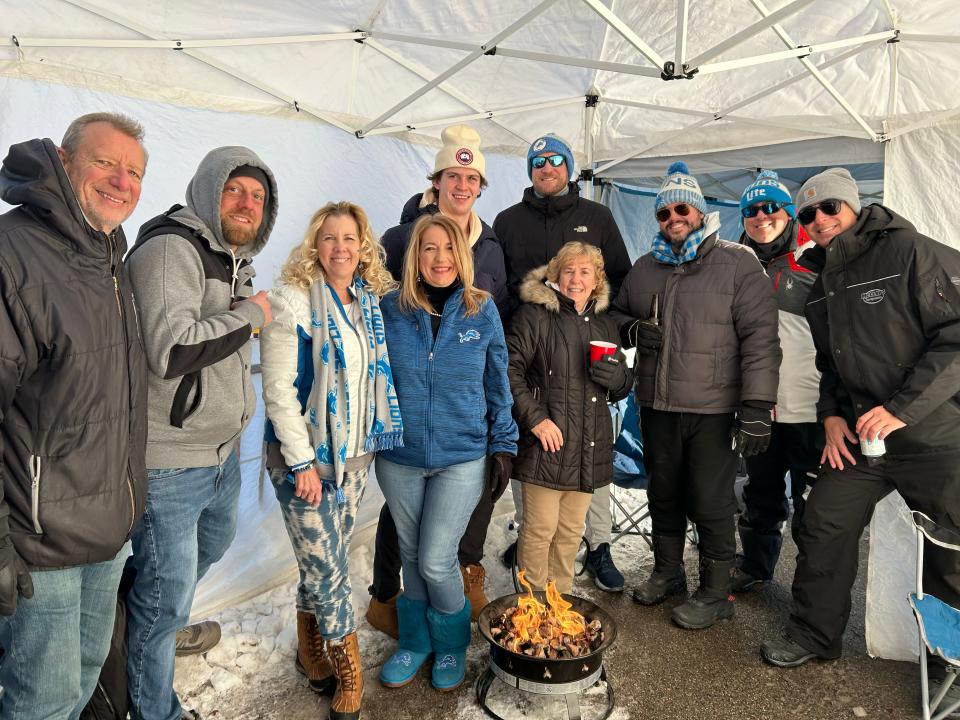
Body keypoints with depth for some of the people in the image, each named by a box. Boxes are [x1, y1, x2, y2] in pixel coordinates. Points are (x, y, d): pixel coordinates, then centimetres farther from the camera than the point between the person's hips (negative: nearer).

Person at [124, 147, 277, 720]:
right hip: (171, 461, -10)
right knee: (167, 598, 5)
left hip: (223, 451, 10)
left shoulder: (235, 260, 11)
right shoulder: (171, 248, -19)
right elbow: (172, 349, -32)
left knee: (213, 544, 31)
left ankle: (165, 623, 57)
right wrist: (251, 315, -21)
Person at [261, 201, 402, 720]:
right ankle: (349, 676, 24)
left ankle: (311, 652, 39)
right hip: (307, 458, -5)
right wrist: (302, 462, -17)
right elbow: (278, 388, -15)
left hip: (357, 455, 5)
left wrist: (374, 443, 10)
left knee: (324, 564, 17)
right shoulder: (294, 300, -12)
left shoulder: (371, 301, 6)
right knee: (329, 570, 3)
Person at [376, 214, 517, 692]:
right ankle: (415, 641, 40)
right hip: (398, 458, 2)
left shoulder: (482, 311, -3)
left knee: (436, 560, 0)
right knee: (411, 554, 15)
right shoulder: (391, 309, -4)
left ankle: (450, 644, 30)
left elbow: (498, 386, 3)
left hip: (462, 459, -1)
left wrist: (502, 447, 1)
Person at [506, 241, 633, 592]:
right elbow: (510, 368, -11)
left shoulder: (605, 324, 15)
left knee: (571, 530, 16)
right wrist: (535, 417, -17)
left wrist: (618, 377, -4)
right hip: (546, 445, -6)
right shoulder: (534, 315, -4)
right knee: (540, 529, 0)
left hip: (589, 449, 6)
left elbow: (621, 389, 20)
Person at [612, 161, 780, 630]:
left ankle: (715, 592, 23)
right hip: (657, 407, 5)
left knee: (711, 503, 4)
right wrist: (633, 329, -3)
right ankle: (667, 572, 37)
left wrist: (757, 406, -18)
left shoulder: (738, 264, -6)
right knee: (664, 495, 18)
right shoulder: (645, 268, 10)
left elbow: (760, 337, -11)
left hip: (713, 411, -5)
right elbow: (617, 315, 22)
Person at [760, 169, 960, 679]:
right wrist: (832, 414, 6)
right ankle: (814, 635, 23)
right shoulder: (823, 286, 12)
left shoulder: (911, 252, -10)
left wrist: (902, 408, -22)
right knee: (824, 527, 6)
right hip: (858, 436, 6)